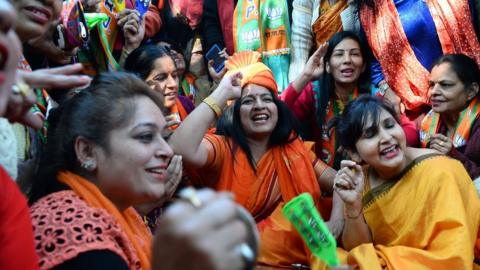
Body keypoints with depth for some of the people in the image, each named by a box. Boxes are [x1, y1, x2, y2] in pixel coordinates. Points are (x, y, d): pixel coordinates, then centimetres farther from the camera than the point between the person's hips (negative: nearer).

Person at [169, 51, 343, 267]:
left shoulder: (291, 148, 8)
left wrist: (338, 216, -15)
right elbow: (180, 149, -28)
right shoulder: (222, 148, -7)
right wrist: (222, 93, -22)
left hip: (288, 250, 5)